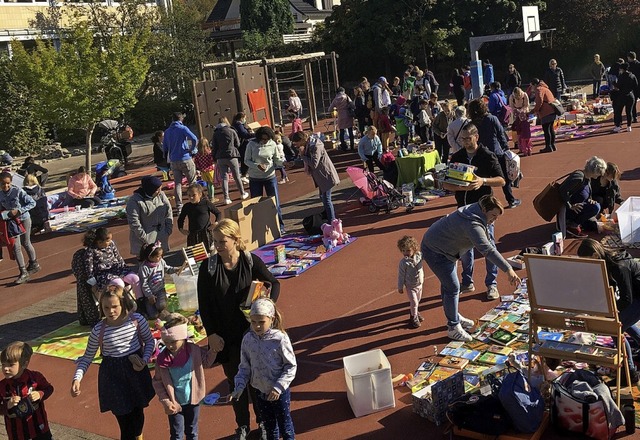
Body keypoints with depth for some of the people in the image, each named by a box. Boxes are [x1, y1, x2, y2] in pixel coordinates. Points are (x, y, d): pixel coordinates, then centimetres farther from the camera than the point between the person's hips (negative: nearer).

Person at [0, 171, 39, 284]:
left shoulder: (18, 191, -18)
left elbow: (32, 203, -16)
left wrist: (18, 210, -23)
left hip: (24, 219, -4)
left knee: (25, 243, 10)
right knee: (16, 246, -1)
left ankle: (34, 264, 33)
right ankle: (23, 272, 5)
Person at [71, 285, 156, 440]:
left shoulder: (137, 320, -13)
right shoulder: (98, 330, -14)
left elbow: (149, 341, 4)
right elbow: (87, 357, -4)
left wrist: (145, 360, -12)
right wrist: (77, 378, -18)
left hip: (136, 371, 2)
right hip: (113, 376, -2)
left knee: (138, 411, 21)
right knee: (124, 419, 2)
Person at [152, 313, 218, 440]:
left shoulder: (194, 350, -16)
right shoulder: (162, 358, -17)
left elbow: (207, 362, 4)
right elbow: (157, 382, -7)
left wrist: (213, 349, -13)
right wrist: (165, 401, -14)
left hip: (193, 400, 1)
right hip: (174, 402, -1)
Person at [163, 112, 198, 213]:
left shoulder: (167, 131, 11)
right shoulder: (183, 128, -7)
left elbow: (164, 148, 15)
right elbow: (194, 138, -22)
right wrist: (192, 150, -8)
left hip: (173, 161, 5)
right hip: (185, 159, -5)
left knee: (177, 184, 7)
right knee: (192, 182, 6)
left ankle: (179, 207, 3)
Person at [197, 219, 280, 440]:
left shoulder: (251, 261, -11)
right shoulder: (208, 267, -10)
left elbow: (274, 283, 1)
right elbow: (203, 304, -5)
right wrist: (211, 334, -8)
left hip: (251, 331, 0)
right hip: (225, 335, 1)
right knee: (234, 380, 13)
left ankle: (263, 421, 31)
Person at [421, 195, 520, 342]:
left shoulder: (474, 209, -2)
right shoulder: (473, 224, -34)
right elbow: (487, 249, -43)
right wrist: (508, 270, -47)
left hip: (444, 249, 11)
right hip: (435, 251, -11)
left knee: (448, 284, 23)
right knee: (452, 288, -6)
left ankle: (454, 317, 40)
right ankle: (453, 328, 5)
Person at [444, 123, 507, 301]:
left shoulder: (488, 156, -5)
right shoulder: (456, 157, 6)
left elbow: (501, 180, -7)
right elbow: (446, 183, 5)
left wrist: (483, 181, -25)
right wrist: (459, 187, -16)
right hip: (463, 208, 4)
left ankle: (492, 284, 11)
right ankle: (467, 282, 24)